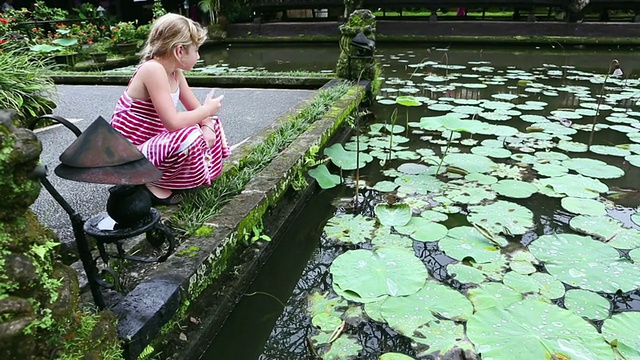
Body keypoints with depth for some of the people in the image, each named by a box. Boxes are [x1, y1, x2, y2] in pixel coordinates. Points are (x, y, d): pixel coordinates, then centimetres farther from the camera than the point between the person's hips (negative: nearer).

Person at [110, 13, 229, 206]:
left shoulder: (174, 72, 2)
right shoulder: (153, 69, -24)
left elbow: (195, 107, 8)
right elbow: (173, 122, -32)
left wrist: (208, 127, -13)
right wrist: (207, 109, -17)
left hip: (153, 143, 9)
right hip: (130, 156, -9)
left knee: (211, 124, 12)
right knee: (190, 136, -34)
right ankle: (152, 184, -9)